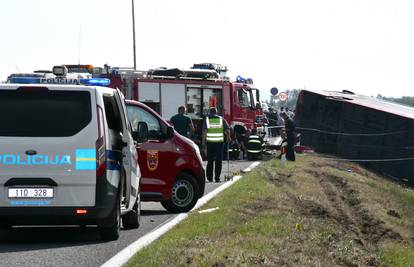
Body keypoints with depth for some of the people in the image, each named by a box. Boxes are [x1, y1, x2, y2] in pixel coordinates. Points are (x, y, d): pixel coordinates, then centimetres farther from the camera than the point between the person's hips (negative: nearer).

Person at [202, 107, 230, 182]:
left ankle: (209, 177, 16)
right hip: (219, 142, 0)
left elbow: (204, 130, -8)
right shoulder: (221, 119, 5)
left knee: (210, 160, 12)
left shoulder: (207, 119, 3)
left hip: (210, 142, 0)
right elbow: (227, 129, 1)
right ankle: (217, 177, -3)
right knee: (218, 160, 3)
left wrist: (203, 140, -6)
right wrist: (228, 137, 17)